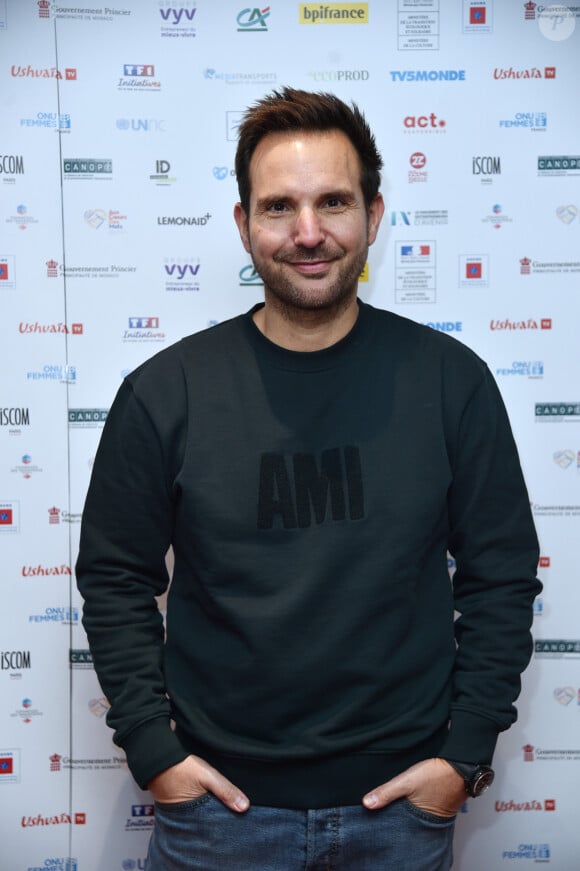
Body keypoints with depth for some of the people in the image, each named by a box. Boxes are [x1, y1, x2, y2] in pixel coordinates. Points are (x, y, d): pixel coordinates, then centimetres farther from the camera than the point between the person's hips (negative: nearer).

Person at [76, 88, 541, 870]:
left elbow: (503, 576, -1)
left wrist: (467, 752, -4)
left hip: (401, 801, 1)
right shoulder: (165, 393, -8)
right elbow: (115, 581, 0)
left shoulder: (451, 380, -7)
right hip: (218, 801, 0)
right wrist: (151, 746, -5)